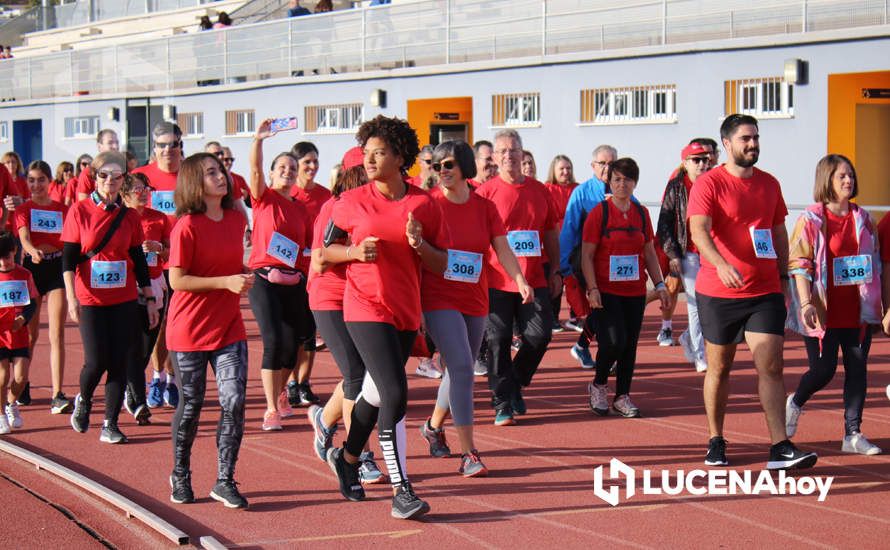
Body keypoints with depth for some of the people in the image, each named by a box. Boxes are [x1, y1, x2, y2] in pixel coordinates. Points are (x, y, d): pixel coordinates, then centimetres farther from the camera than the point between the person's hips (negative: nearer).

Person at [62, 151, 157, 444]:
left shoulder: (129, 216, 5)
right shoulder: (80, 211, -3)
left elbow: (139, 260, 10)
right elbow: (68, 258, -4)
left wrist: (150, 300, 8)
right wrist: (71, 298, -12)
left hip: (124, 299, 2)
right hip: (91, 299, -2)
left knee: (119, 362, -1)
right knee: (96, 361, -7)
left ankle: (110, 425, 8)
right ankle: (83, 401, 25)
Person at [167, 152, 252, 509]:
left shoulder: (237, 219, 6)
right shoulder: (187, 226, -12)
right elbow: (177, 280, -15)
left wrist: (244, 279, 2)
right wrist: (226, 282, -21)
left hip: (229, 326, 4)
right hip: (190, 329, -4)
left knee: (234, 402, -7)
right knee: (191, 404, 7)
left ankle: (225, 481, 3)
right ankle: (180, 475, 28)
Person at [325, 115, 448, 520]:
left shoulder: (425, 204, 2)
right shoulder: (351, 203, -3)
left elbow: (441, 265, 6)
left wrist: (420, 245, -14)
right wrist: (356, 252, -11)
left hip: (407, 313, 4)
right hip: (366, 310, -4)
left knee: (377, 393, 18)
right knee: (394, 394, -17)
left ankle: (347, 456, 44)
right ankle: (400, 491, -13)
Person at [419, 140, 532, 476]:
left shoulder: (485, 208, 4)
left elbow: (502, 247, -4)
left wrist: (520, 280, -21)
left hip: (475, 300, 5)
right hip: (439, 299, -5)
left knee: (461, 371, 16)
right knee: (461, 368, -17)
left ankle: (434, 425, 43)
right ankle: (468, 453, -15)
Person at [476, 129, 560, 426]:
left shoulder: (539, 190, 10)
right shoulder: (485, 192, -1)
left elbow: (551, 234, 17)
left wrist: (554, 271, 14)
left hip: (535, 279, 3)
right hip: (497, 281, -3)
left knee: (540, 335, -2)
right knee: (498, 342, -1)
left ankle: (515, 383, 23)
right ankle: (503, 404, 7)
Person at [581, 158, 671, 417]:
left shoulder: (641, 213, 8)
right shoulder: (599, 213, -5)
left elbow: (650, 253, 15)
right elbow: (587, 255, -7)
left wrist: (660, 285, 7)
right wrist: (592, 288, -16)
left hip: (635, 291, 5)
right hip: (606, 291, -5)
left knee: (630, 345, 5)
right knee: (614, 341, -15)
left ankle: (622, 397, 17)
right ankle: (598, 385, 10)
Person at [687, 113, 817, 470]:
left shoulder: (770, 184, 11)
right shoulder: (708, 184, -7)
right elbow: (699, 230, -20)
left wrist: (783, 276, 15)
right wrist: (721, 265, -37)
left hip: (765, 293, 3)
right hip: (718, 294, -3)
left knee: (771, 367, -6)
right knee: (719, 369, 9)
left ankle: (780, 449, -9)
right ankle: (716, 442, 23)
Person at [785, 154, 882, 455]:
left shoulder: (863, 219, 11)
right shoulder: (810, 219, -5)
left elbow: (875, 261, 16)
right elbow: (799, 264, -8)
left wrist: (880, 303, 12)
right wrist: (806, 303, -17)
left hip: (858, 311, 4)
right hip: (824, 312, -4)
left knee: (857, 369, 1)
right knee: (823, 369, -3)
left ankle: (853, 433, 8)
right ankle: (794, 403, 28)